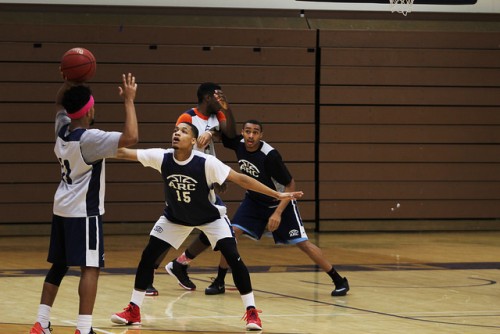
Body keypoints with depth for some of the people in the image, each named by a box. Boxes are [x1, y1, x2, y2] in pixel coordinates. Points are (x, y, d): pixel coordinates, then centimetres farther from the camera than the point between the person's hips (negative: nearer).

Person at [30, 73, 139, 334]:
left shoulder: (62, 129, 4)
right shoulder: (90, 139, -19)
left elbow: (59, 102, 26)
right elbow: (131, 138, -29)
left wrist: (69, 81, 12)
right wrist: (129, 101, -21)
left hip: (62, 210, 8)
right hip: (85, 212, -8)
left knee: (58, 266, 15)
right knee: (90, 268, -9)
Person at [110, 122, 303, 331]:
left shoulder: (206, 163, -31)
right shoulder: (162, 157, -23)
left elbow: (240, 179, -29)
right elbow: (124, 153, -19)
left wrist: (278, 195, -32)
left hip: (211, 217, -3)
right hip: (175, 217, 3)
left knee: (233, 257, -17)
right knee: (148, 256, -4)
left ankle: (251, 312, -7)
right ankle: (134, 310, 9)